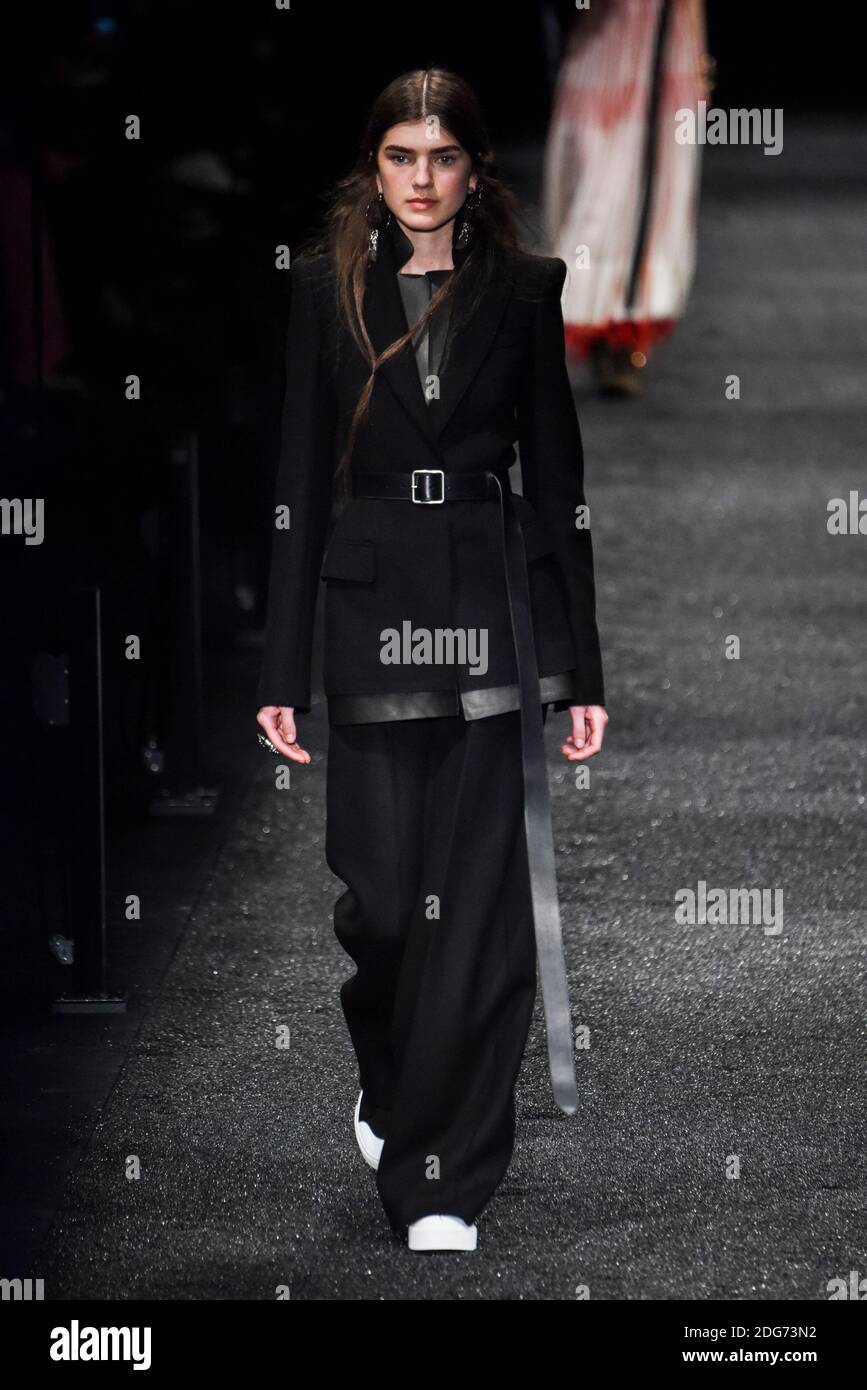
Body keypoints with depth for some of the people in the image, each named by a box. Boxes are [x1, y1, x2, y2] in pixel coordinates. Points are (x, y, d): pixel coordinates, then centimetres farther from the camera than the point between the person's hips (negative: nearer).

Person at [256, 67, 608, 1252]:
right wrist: (282, 672, -2)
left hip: (494, 612, 0)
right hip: (373, 610, 0)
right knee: (381, 897, 0)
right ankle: (390, 1080, 32)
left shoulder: (522, 290, 5)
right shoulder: (327, 286, 4)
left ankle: (442, 1180, 3)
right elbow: (300, 480, 3)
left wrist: (584, 672, 2)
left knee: (480, 906, -4)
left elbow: (556, 478, 5)